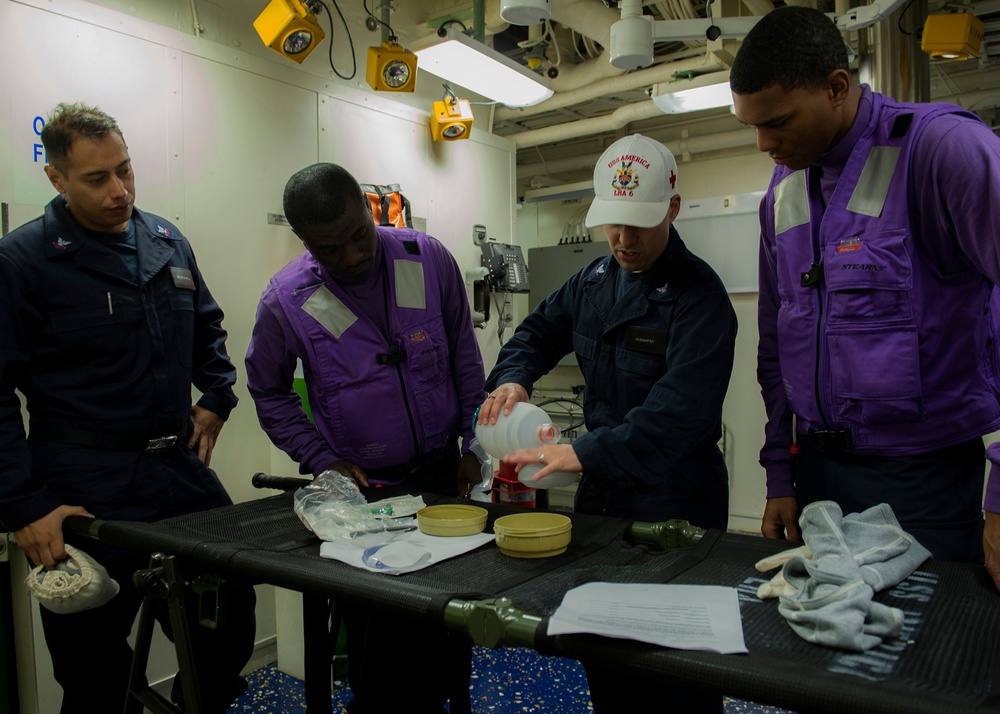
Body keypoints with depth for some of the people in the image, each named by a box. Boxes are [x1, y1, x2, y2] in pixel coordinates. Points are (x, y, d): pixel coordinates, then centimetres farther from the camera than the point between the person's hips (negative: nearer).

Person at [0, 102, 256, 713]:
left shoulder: (169, 243, 9)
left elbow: (207, 329, 24)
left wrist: (216, 400, 10)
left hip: (183, 469, 5)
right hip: (86, 492, -5)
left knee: (233, 621, 14)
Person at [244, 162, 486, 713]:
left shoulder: (429, 259, -8)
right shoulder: (285, 301, -12)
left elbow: (464, 356, 3)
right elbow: (268, 392, 4)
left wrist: (473, 443, 3)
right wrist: (321, 460, -5)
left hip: (442, 472, 2)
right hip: (362, 484, -2)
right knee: (376, 634, 7)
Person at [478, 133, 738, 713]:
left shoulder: (698, 294, -17)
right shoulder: (594, 280, 7)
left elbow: (681, 409, -28)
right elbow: (539, 331, 18)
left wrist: (585, 453, -34)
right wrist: (512, 378, -4)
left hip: (675, 500, -6)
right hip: (600, 490, 7)